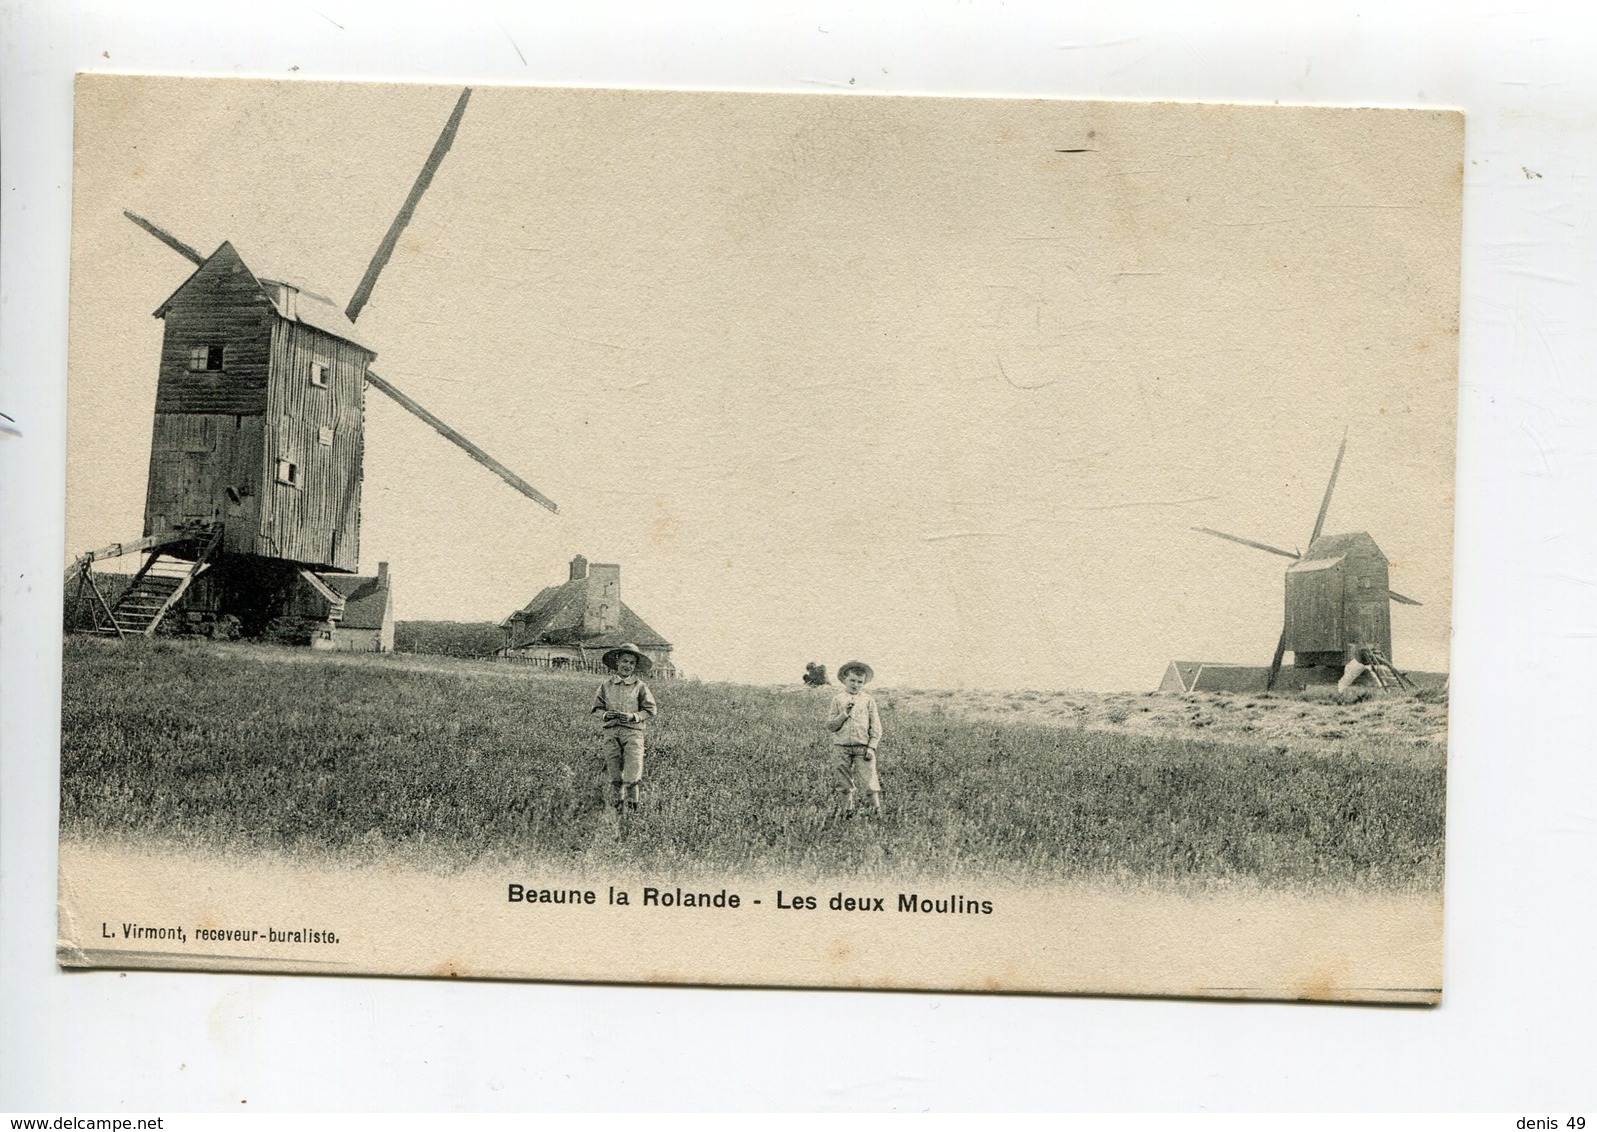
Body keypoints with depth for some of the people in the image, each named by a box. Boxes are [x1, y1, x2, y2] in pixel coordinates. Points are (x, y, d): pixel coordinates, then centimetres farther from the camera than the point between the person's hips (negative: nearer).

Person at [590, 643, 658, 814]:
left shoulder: (640, 687, 7)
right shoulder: (606, 686, 12)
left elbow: (651, 710, 4)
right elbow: (595, 708, 15)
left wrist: (633, 716, -11)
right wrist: (605, 714, -6)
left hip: (633, 731, -2)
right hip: (611, 731, 2)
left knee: (633, 771, -16)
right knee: (613, 775, -1)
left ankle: (632, 802, -1)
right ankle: (617, 805, 11)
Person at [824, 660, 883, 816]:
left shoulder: (868, 700, 4)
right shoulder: (838, 699, 6)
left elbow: (875, 726, 3)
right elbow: (829, 725, 4)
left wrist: (871, 746, -6)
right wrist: (843, 715, -12)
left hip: (863, 746, -1)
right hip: (842, 746, 1)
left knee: (868, 777, -8)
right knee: (847, 780, 6)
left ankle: (876, 805, -3)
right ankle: (849, 805, 16)